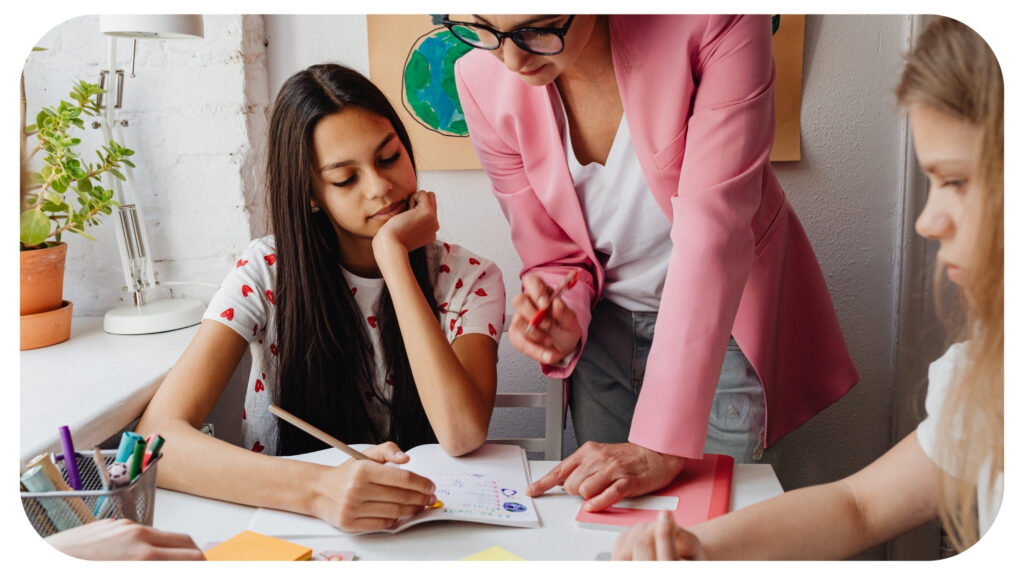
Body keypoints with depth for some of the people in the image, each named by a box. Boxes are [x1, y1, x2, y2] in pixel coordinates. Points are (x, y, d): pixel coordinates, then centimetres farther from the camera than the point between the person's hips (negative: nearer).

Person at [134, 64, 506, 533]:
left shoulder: (468, 280, -4)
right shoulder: (266, 274, -6)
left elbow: (462, 435, -21)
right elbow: (158, 435, -17)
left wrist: (393, 254, -18)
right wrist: (317, 489, -34)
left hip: (422, 527, -1)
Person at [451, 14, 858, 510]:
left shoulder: (716, 21, -28)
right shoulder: (482, 80, -16)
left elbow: (713, 233, -32)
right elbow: (556, 258, -5)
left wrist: (663, 446, -35)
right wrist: (562, 324, -30)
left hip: (726, 324, -2)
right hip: (606, 327, 3)